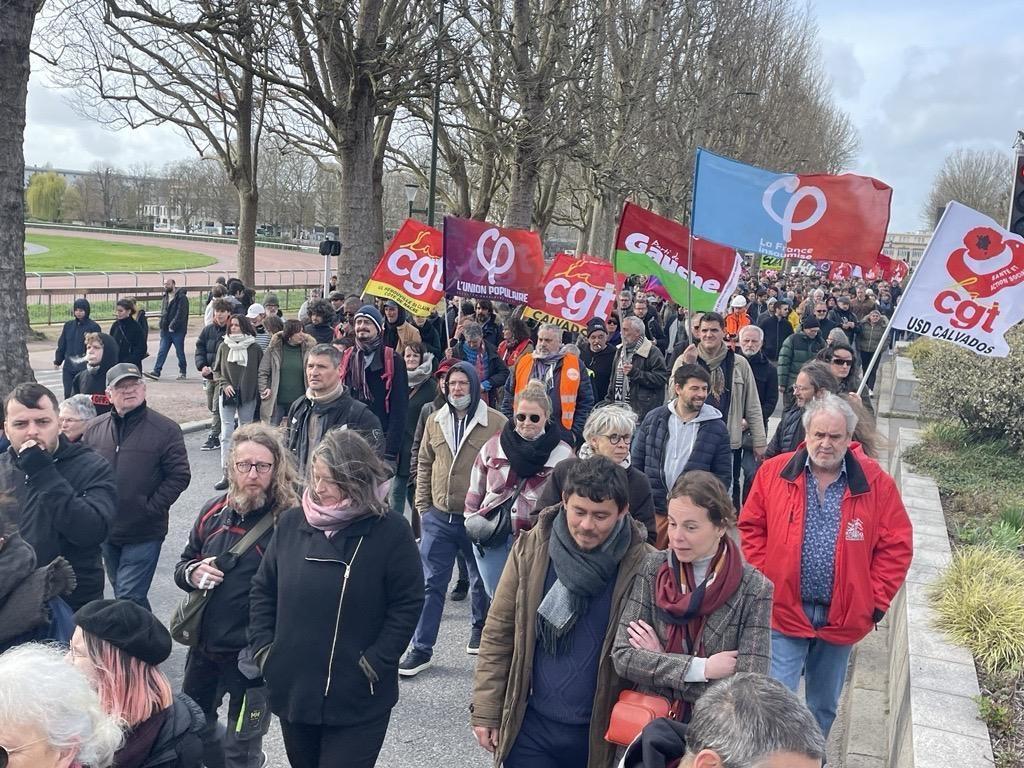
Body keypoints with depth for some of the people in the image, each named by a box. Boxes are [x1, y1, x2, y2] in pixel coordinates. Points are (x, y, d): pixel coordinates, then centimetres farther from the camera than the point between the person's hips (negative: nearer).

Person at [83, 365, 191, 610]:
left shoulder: (165, 429, -10)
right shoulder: (95, 429, 3)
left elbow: (179, 475, -10)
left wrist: (151, 507, -14)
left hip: (145, 533, -5)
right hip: (104, 531, 5)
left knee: (129, 597, -7)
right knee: (121, 590, 19)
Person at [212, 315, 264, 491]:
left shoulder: (255, 348, -1)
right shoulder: (224, 347, 4)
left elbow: (260, 372, 4)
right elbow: (216, 370, 10)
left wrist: (261, 391, -5)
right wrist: (224, 384, -6)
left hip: (248, 397, -1)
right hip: (227, 396, 1)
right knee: (226, 434, -4)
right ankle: (226, 474, -4)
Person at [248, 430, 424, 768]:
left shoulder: (391, 532, -12)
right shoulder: (291, 522, 0)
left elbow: (408, 604, -10)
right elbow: (263, 590, 10)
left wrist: (373, 664, -13)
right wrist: (263, 648, 2)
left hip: (358, 700, -4)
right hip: (293, 689, 5)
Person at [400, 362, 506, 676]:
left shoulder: (496, 423, -9)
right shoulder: (435, 420, 4)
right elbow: (424, 464, 11)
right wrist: (422, 506, 7)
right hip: (438, 517, 3)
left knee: (481, 580, 17)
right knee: (431, 583, 5)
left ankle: (480, 629, 42)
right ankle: (421, 649, 13)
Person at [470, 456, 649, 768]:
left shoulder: (642, 565, -13)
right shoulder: (531, 549, -7)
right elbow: (498, 633, -1)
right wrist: (486, 712, -2)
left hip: (599, 734, -1)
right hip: (530, 728, 1)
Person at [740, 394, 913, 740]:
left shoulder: (876, 483, -5)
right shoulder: (774, 472, -5)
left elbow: (897, 545, 0)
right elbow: (751, 529, 2)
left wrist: (876, 600, -4)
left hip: (842, 617, 2)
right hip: (783, 610, -1)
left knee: (825, 705, 19)